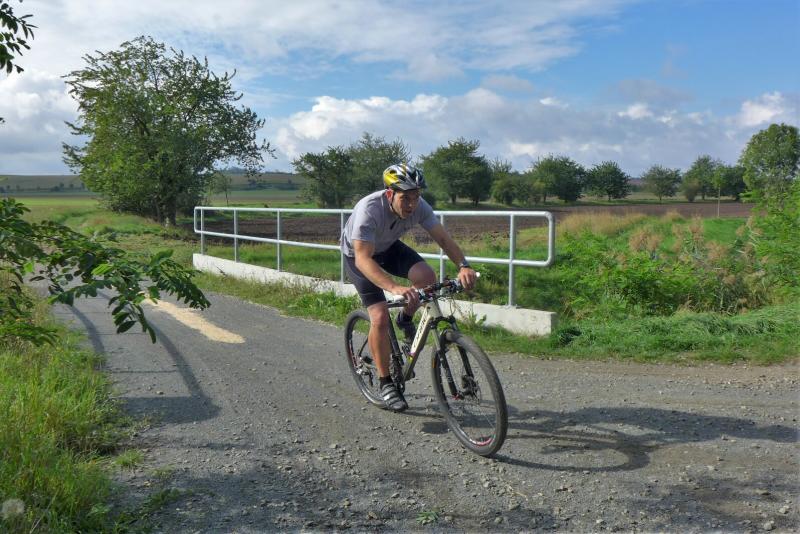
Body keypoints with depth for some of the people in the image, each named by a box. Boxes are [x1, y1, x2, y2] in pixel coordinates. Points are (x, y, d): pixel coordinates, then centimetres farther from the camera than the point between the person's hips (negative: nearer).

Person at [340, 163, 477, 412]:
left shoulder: (418, 206, -24)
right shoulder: (369, 210, -39)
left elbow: (443, 238, -22)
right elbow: (363, 259, -46)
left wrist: (463, 265, -41)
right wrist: (395, 288, -61)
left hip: (389, 247, 5)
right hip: (358, 254, -4)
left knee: (426, 276, -24)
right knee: (380, 317, -17)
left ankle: (405, 319, 7)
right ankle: (386, 383, 1)